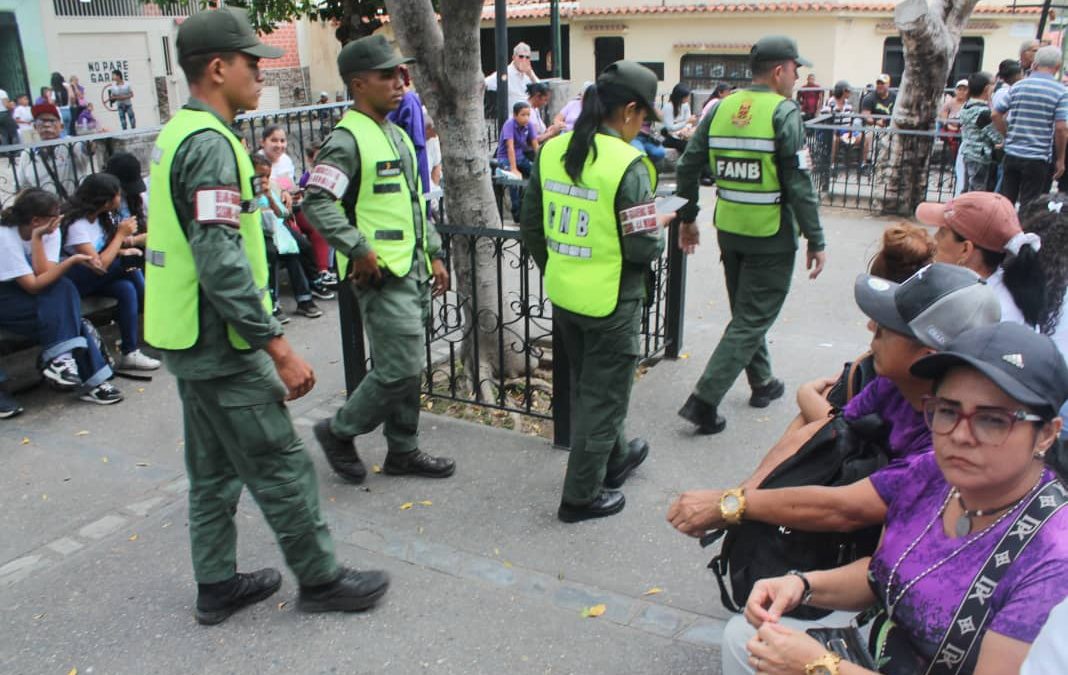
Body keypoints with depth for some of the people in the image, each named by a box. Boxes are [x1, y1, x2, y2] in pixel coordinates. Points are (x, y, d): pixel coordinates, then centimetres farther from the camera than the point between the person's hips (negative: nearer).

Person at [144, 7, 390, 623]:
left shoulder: (178, 134, 12)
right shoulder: (211, 144, -20)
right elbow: (222, 261, -27)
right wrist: (278, 346, -24)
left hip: (189, 339, 10)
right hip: (221, 344, -10)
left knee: (215, 471, 18)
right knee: (282, 467, 3)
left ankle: (218, 585, 30)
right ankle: (322, 579, 18)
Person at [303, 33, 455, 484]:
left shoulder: (396, 135, 16)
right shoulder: (347, 140, -14)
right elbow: (317, 203, -24)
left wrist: (434, 254, 17)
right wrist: (360, 249, -25)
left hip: (413, 272, 9)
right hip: (381, 277, -9)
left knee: (406, 368, 14)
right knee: (400, 369, -7)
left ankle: (403, 451, 27)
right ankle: (338, 432, 14)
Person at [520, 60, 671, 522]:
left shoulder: (552, 151, 0)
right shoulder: (627, 165, -20)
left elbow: (531, 225, 6)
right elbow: (643, 247, -20)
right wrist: (660, 224, 2)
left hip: (563, 295, 7)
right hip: (611, 301, -7)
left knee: (588, 387, 24)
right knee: (603, 397, 9)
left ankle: (615, 457, 46)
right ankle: (581, 496, 21)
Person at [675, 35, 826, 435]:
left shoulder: (721, 109, 4)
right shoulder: (784, 113, -13)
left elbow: (687, 166, 5)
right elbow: (799, 184, -15)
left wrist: (687, 219, 15)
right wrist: (816, 241, -9)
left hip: (729, 230, 6)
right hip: (771, 236, -6)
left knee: (746, 311, 22)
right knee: (752, 320, 1)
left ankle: (762, 383, 37)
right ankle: (704, 400, -3)